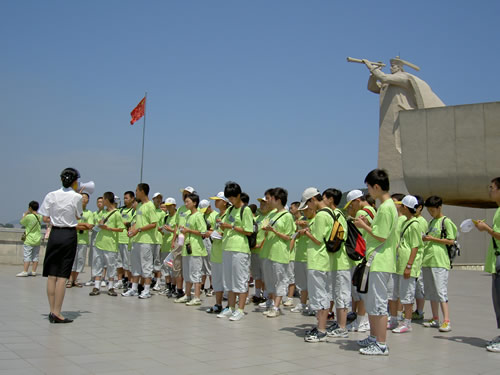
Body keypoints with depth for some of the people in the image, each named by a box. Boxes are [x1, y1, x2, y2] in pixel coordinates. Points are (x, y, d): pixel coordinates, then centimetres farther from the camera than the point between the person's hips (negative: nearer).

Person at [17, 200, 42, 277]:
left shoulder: (28, 217, -16)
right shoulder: (40, 216, 1)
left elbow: (21, 222, -1)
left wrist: (25, 214, 10)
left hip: (29, 240, -6)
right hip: (37, 240, 6)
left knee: (27, 256, -4)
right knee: (35, 256, 9)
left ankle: (25, 271, -7)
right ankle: (33, 271, 11)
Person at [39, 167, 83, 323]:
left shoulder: (51, 195, 1)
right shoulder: (77, 197, -5)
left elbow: (45, 218, 2)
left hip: (54, 234, 3)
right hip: (69, 236, -3)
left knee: (51, 275, 8)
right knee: (62, 276, -1)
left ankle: (52, 311, 12)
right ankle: (57, 313, -1)